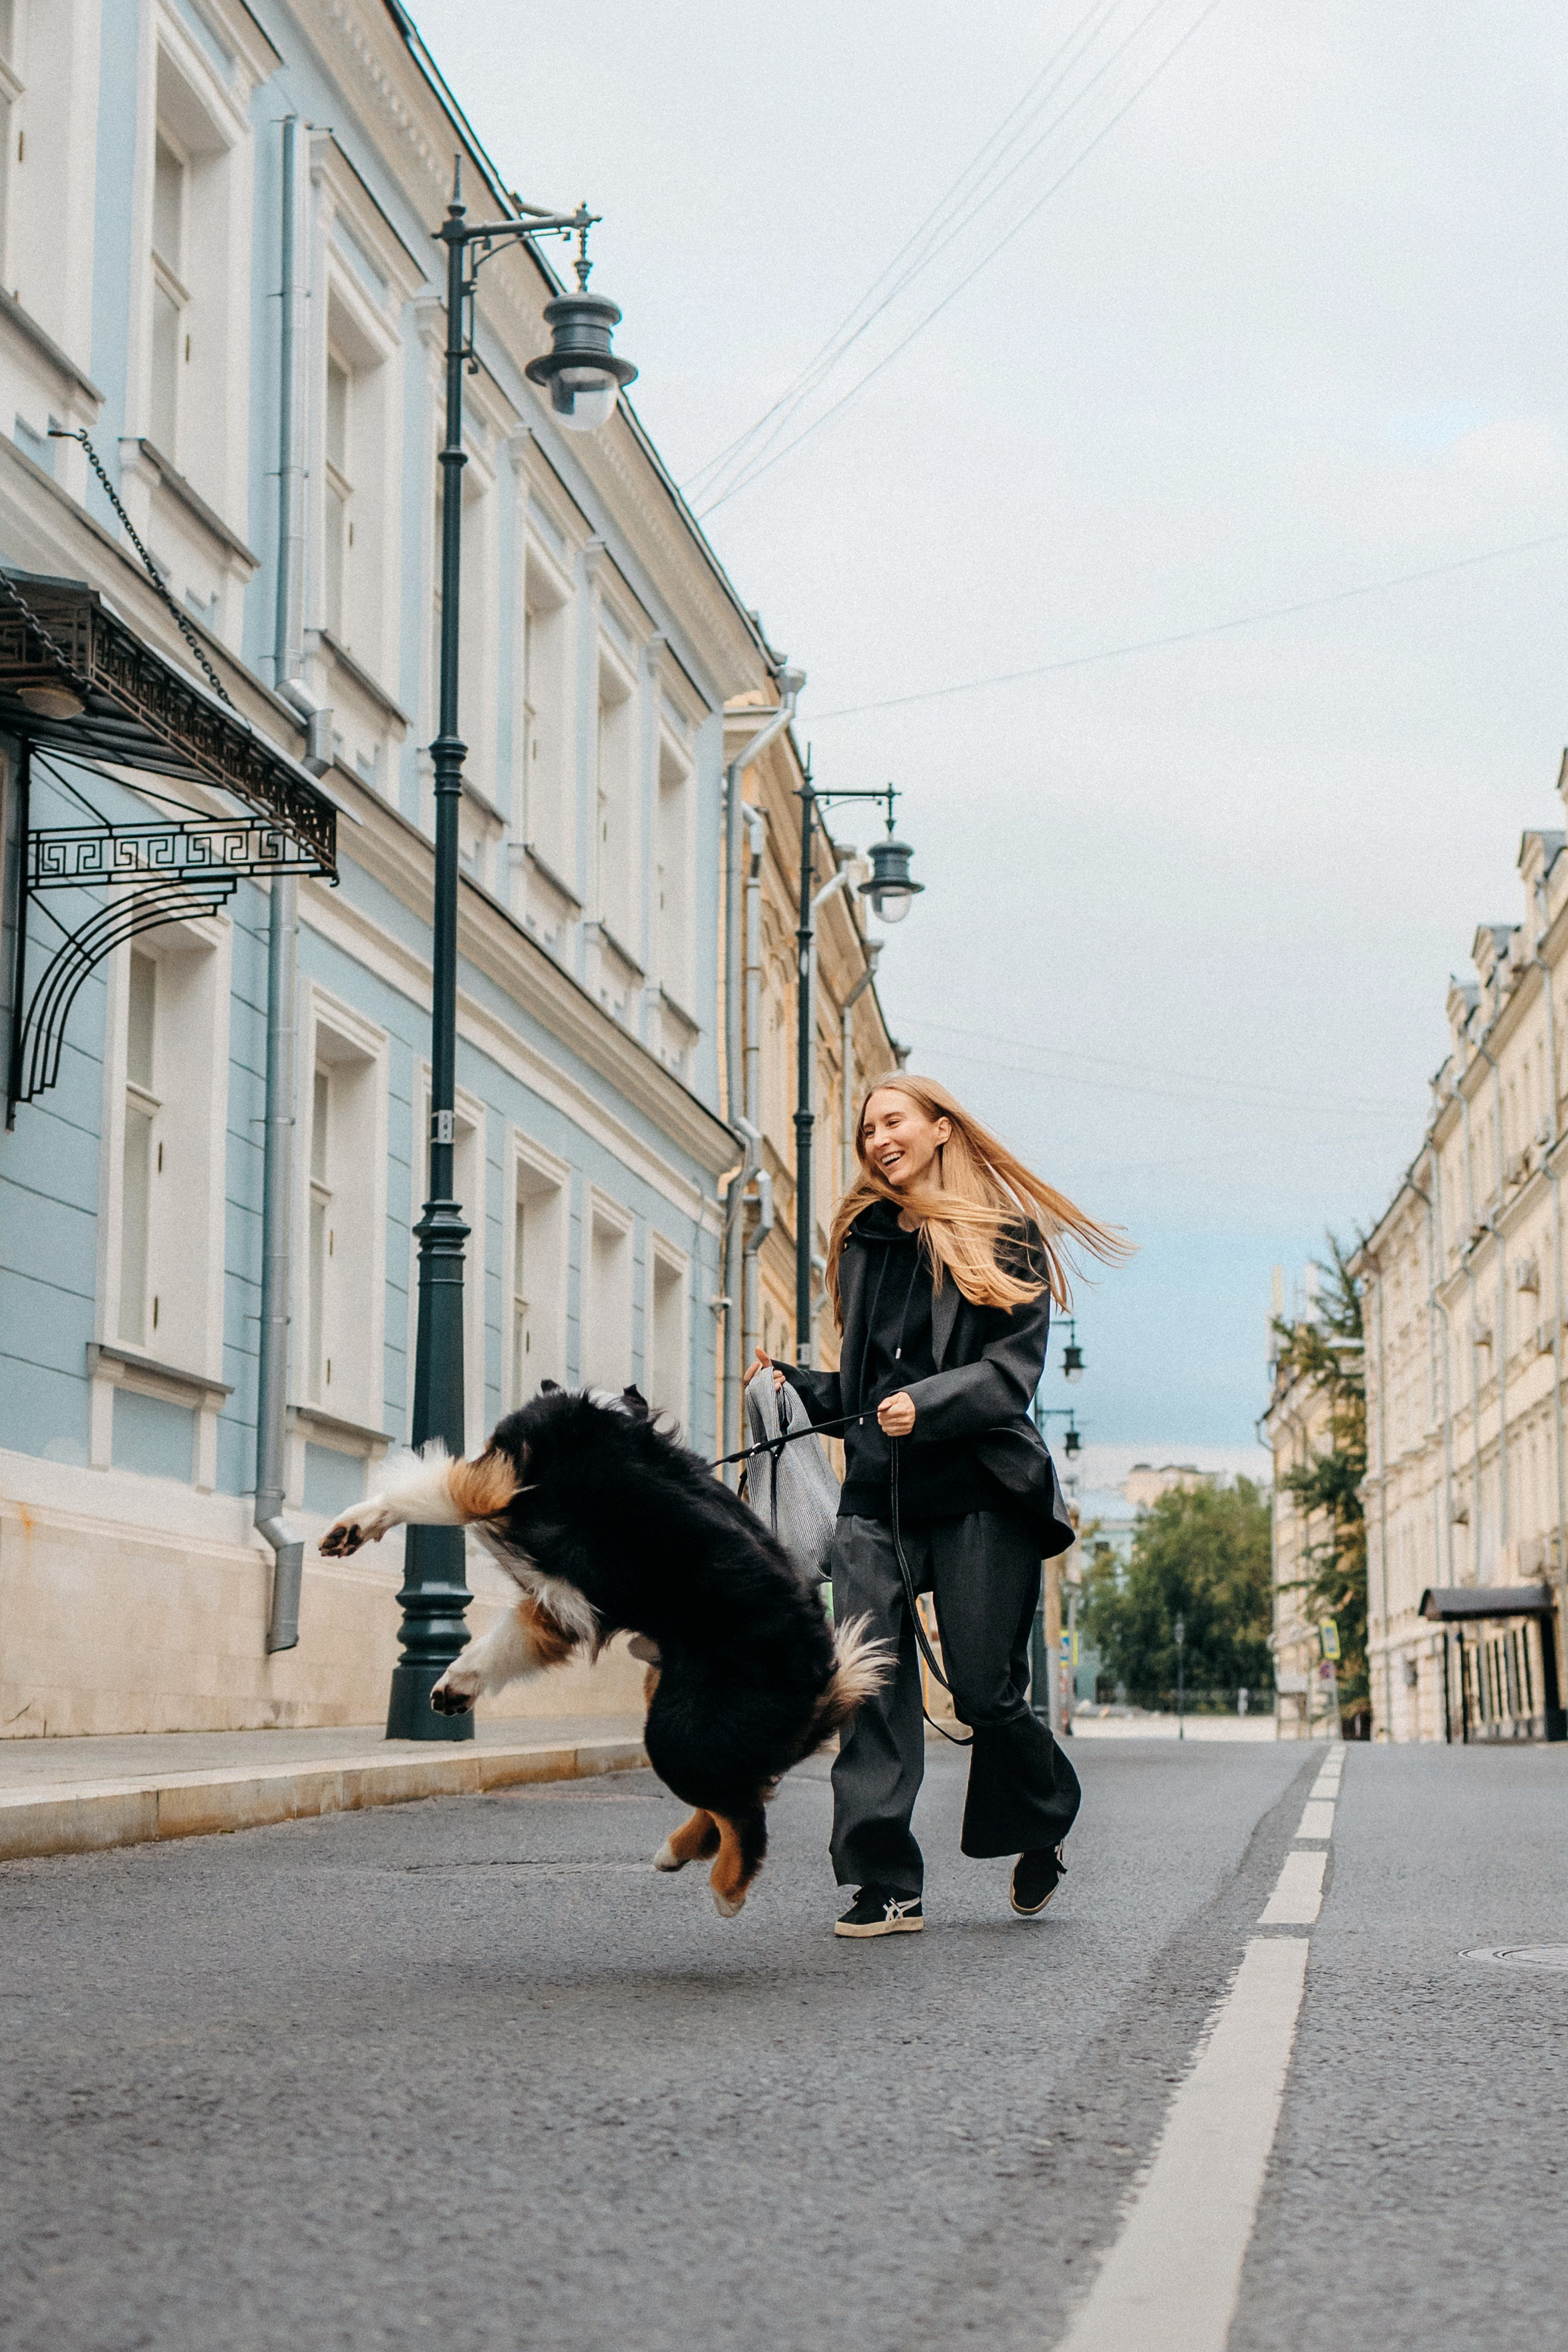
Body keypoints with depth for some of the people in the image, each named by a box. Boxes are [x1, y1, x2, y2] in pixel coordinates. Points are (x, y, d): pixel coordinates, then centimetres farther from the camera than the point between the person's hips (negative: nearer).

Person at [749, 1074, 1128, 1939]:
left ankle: (1042, 1834, 26)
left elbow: (1012, 1372, -7)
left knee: (986, 1692, -3)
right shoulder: (864, 1242, 19)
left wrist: (927, 1405, -22)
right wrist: (795, 1383, 5)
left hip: (978, 1490, -4)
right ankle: (885, 1884, -8)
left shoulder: (1004, 1239, 3)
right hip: (877, 1490, 4)